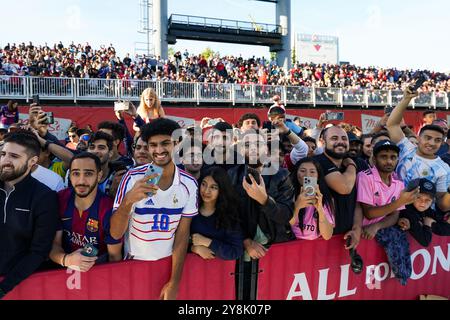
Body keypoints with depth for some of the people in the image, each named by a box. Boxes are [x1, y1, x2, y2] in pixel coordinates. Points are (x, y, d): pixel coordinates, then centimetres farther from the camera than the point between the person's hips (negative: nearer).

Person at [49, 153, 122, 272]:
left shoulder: (109, 210, -15)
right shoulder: (60, 200, -5)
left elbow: (114, 256, -6)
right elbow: (54, 244, -4)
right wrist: (65, 259, -22)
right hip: (66, 268, 2)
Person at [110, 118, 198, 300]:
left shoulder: (189, 184, -12)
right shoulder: (133, 178, -17)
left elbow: (182, 234, -7)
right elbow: (115, 234, -19)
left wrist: (174, 283, -8)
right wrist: (128, 200, -38)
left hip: (169, 261, 1)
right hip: (135, 261, -1)